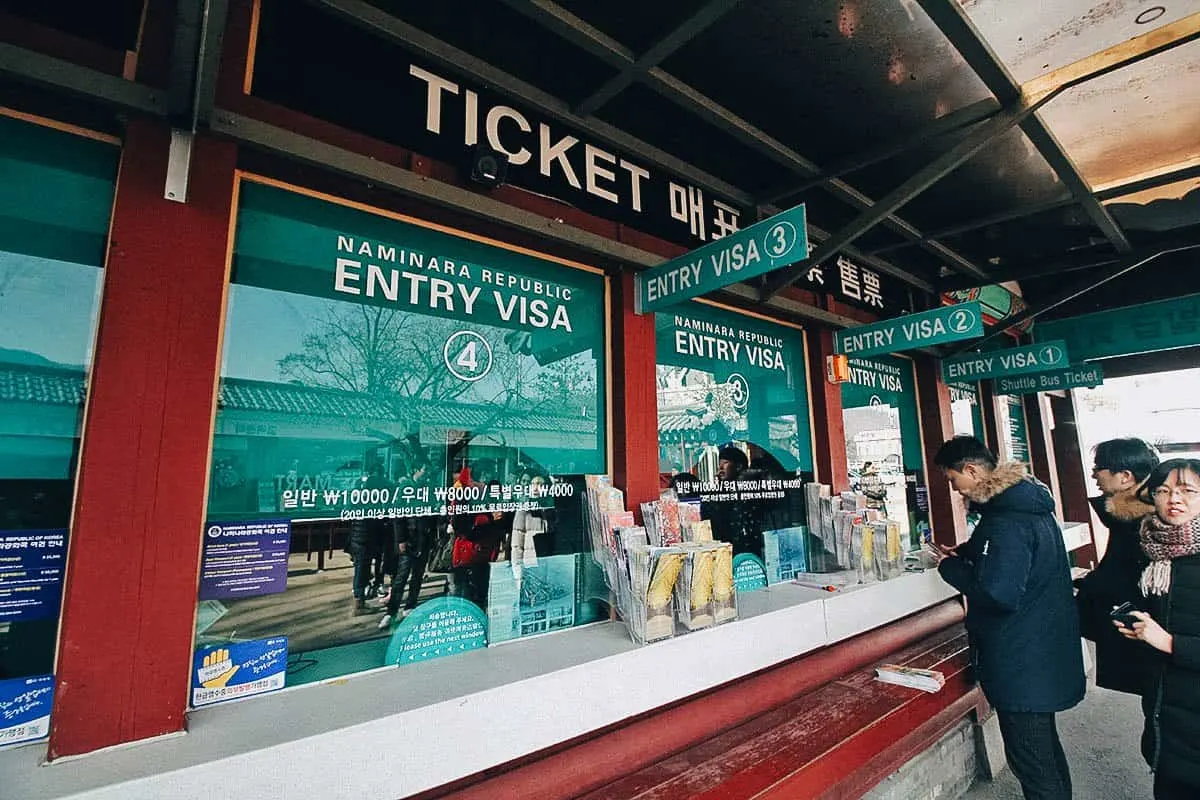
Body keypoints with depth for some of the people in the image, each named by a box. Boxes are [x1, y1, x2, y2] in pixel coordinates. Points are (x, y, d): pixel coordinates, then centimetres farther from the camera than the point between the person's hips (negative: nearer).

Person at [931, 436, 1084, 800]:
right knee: (1044, 746, 26)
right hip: (1044, 653, 10)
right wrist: (964, 553, 7)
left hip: (1022, 663, -10)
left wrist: (951, 567, -15)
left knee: (1030, 759, 4)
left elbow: (998, 594, -30)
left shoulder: (1006, 521, -26)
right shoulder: (1029, 503, 6)